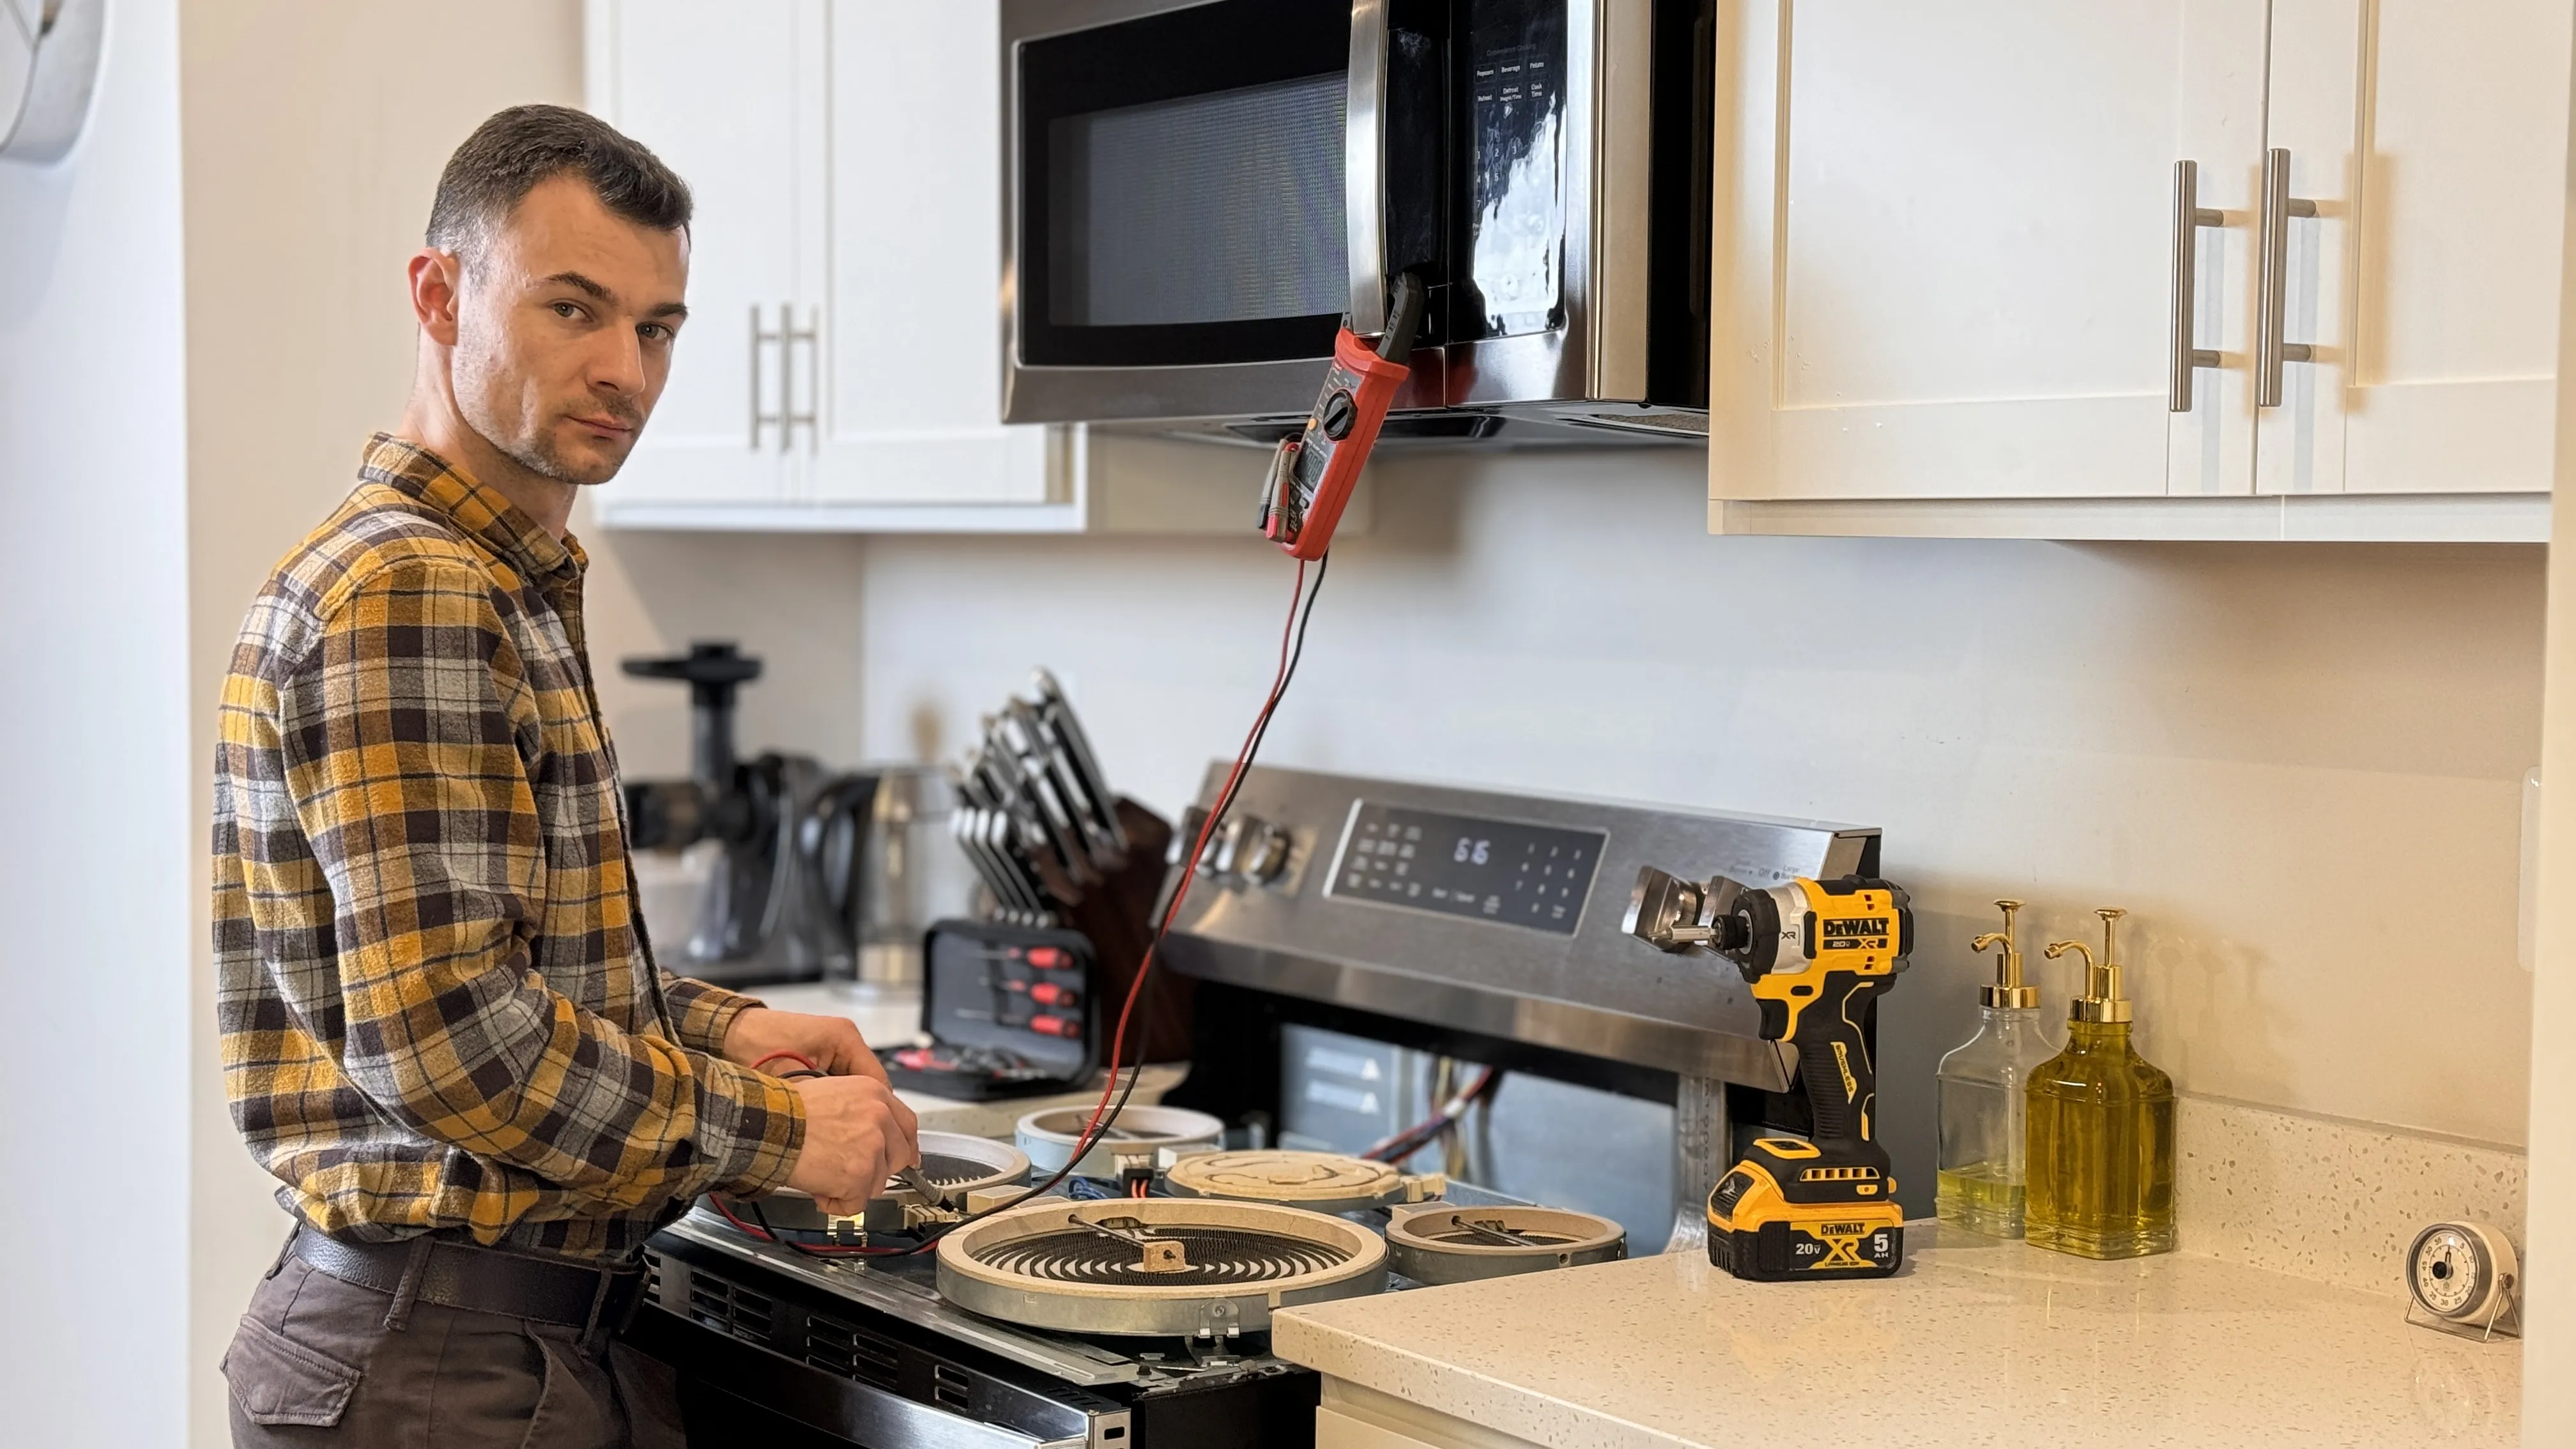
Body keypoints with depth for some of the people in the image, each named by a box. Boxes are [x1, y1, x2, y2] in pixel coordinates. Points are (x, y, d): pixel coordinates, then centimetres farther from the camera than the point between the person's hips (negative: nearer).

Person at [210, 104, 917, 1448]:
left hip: (547, 1326, 10)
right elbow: (441, 1033, -25)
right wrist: (772, 1130, -15)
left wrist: (715, 1026, 6)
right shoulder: (402, 593, -18)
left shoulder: (505, 582, 15)